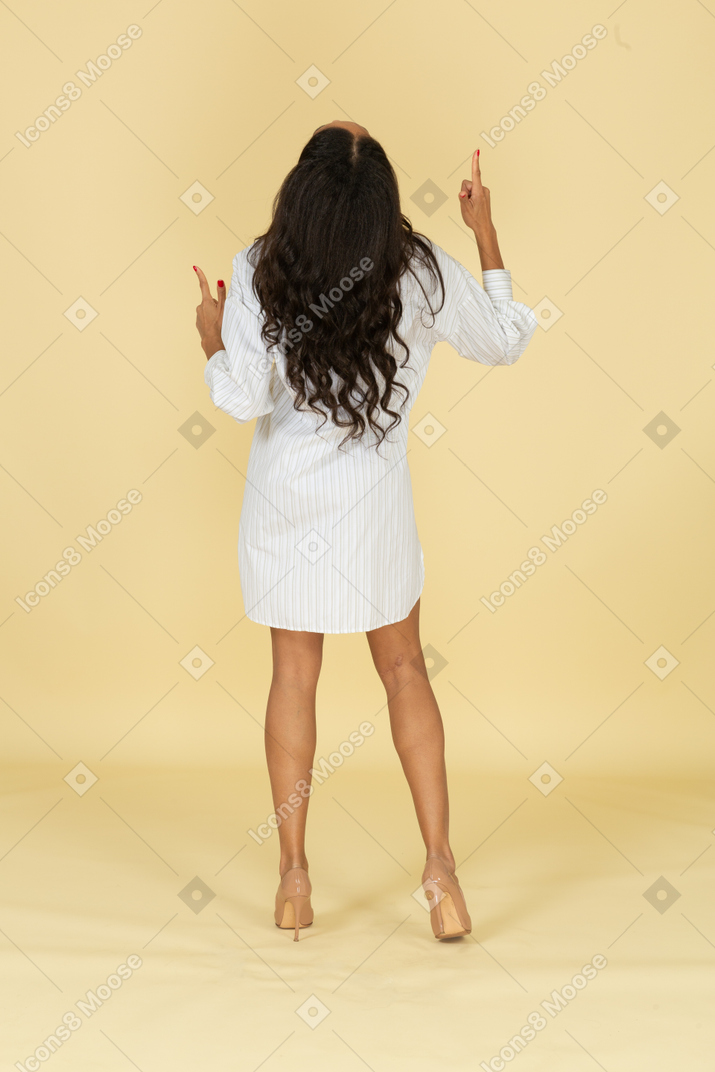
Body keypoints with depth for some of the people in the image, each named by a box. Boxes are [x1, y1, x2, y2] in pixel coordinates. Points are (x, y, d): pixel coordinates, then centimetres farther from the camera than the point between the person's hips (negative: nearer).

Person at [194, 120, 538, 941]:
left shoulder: (258, 271, -11)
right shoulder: (422, 272, -8)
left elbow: (241, 397, -15)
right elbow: (505, 342, 5)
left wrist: (212, 339, 5)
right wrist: (487, 235, 11)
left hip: (285, 499, 0)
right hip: (375, 502, 0)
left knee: (294, 673, 12)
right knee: (403, 669, 13)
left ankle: (293, 877, 19)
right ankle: (440, 865, 10)